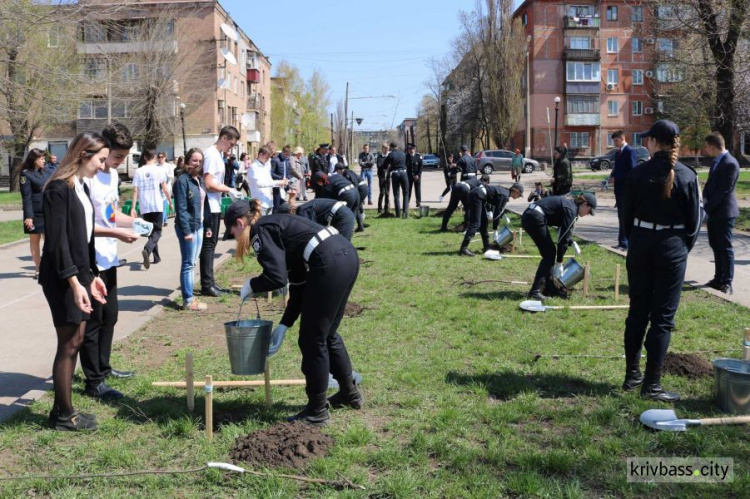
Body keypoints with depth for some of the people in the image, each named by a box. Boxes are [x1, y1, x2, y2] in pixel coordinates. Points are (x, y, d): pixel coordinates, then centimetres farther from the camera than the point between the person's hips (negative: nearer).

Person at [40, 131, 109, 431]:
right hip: (62, 277, -9)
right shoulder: (59, 189, -15)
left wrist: (92, 276, 16)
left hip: (79, 273, 9)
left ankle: (61, 410, 22)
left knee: (74, 342, 12)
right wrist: (74, 283, -23)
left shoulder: (81, 187, 12)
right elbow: (57, 240, -19)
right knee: (69, 343, -1)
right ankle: (64, 416, 11)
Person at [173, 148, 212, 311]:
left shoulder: (200, 180, 13)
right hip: (188, 227, -8)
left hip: (199, 226, 8)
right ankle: (188, 300, 2)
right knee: (188, 264, -3)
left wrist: (207, 226, 13)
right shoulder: (182, 180, -12)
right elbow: (181, 208, -16)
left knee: (192, 263, 12)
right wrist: (186, 231, -20)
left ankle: (190, 297, 19)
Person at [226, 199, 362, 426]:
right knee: (327, 333, 24)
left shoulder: (261, 231, 0)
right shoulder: (276, 224, 26)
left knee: (312, 340, 4)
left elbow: (276, 277, -14)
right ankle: (349, 393, 40)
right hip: (348, 256, 10)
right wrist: (285, 323, 26)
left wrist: (251, 285, 7)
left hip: (329, 265, -10)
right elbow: (298, 280, 26)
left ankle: (317, 411, 16)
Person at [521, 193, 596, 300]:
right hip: (535, 218, -10)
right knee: (549, 255, -3)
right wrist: (559, 264, -5)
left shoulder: (569, 204, 18)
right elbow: (563, 238, -9)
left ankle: (550, 288, 20)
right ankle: (535, 291, -8)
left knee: (550, 253, 15)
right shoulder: (571, 210, -9)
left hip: (528, 216, 10)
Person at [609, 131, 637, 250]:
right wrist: (612, 176, 4)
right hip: (619, 188, 8)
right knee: (621, 217, 11)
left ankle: (625, 243, -3)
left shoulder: (630, 151, -10)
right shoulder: (617, 152, 16)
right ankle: (622, 242, 15)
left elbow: (632, 171, -17)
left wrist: (616, 178, -15)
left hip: (627, 189, -8)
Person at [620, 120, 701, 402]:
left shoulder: (638, 174, -4)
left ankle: (632, 375, 21)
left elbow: (627, 215, 1)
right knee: (663, 317, 2)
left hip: (641, 244, 2)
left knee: (637, 311, 13)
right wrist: (684, 248, 12)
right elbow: (694, 219, -1)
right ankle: (651, 385, 3)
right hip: (673, 247, -2)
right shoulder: (687, 176, -5)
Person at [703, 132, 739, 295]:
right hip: (713, 211, 9)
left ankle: (727, 283, 2)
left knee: (725, 247, -4)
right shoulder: (716, 161, 11)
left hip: (724, 211, -8)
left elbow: (724, 190, -20)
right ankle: (718, 279, 21)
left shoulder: (731, 164, -17)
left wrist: (707, 207, -18)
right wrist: (705, 203, -2)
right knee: (715, 245, 13)